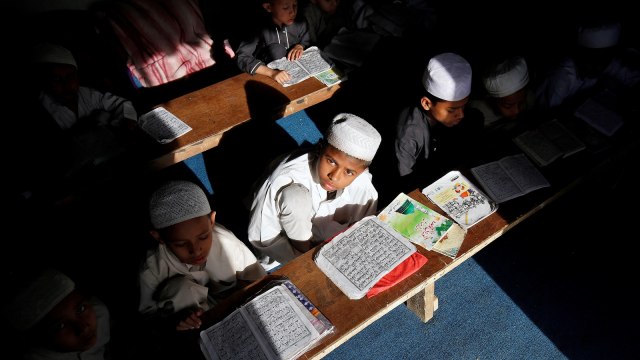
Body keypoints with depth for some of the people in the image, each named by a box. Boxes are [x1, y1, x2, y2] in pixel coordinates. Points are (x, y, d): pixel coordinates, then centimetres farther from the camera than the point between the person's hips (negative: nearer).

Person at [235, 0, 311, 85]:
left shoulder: (300, 24, -11)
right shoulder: (260, 30, -24)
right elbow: (241, 57, -30)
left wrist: (300, 46, -15)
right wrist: (272, 72, -44)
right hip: (268, 78, -4)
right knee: (276, 49, -26)